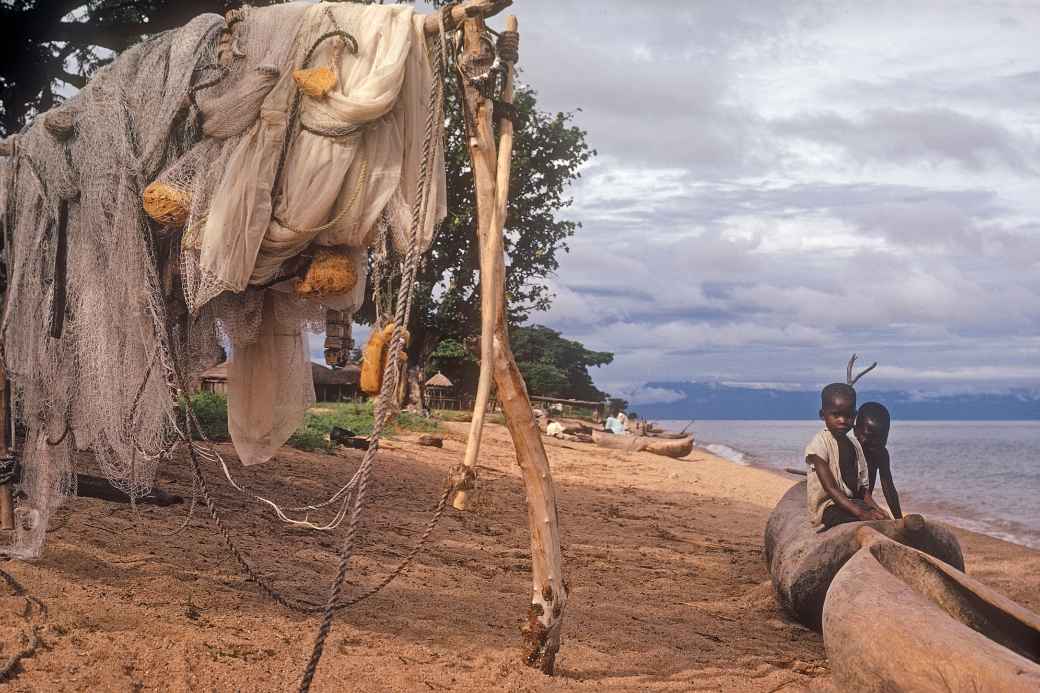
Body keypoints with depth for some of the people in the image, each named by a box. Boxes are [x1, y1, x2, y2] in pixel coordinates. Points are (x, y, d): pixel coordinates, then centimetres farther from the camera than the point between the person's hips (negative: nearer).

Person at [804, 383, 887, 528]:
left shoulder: (854, 444, 11)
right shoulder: (819, 444, -12)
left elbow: (863, 489, 11)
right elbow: (831, 489, -21)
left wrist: (876, 509, -10)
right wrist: (860, 513, -31)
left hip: (851, 502, 7)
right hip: (828, 508, -7)